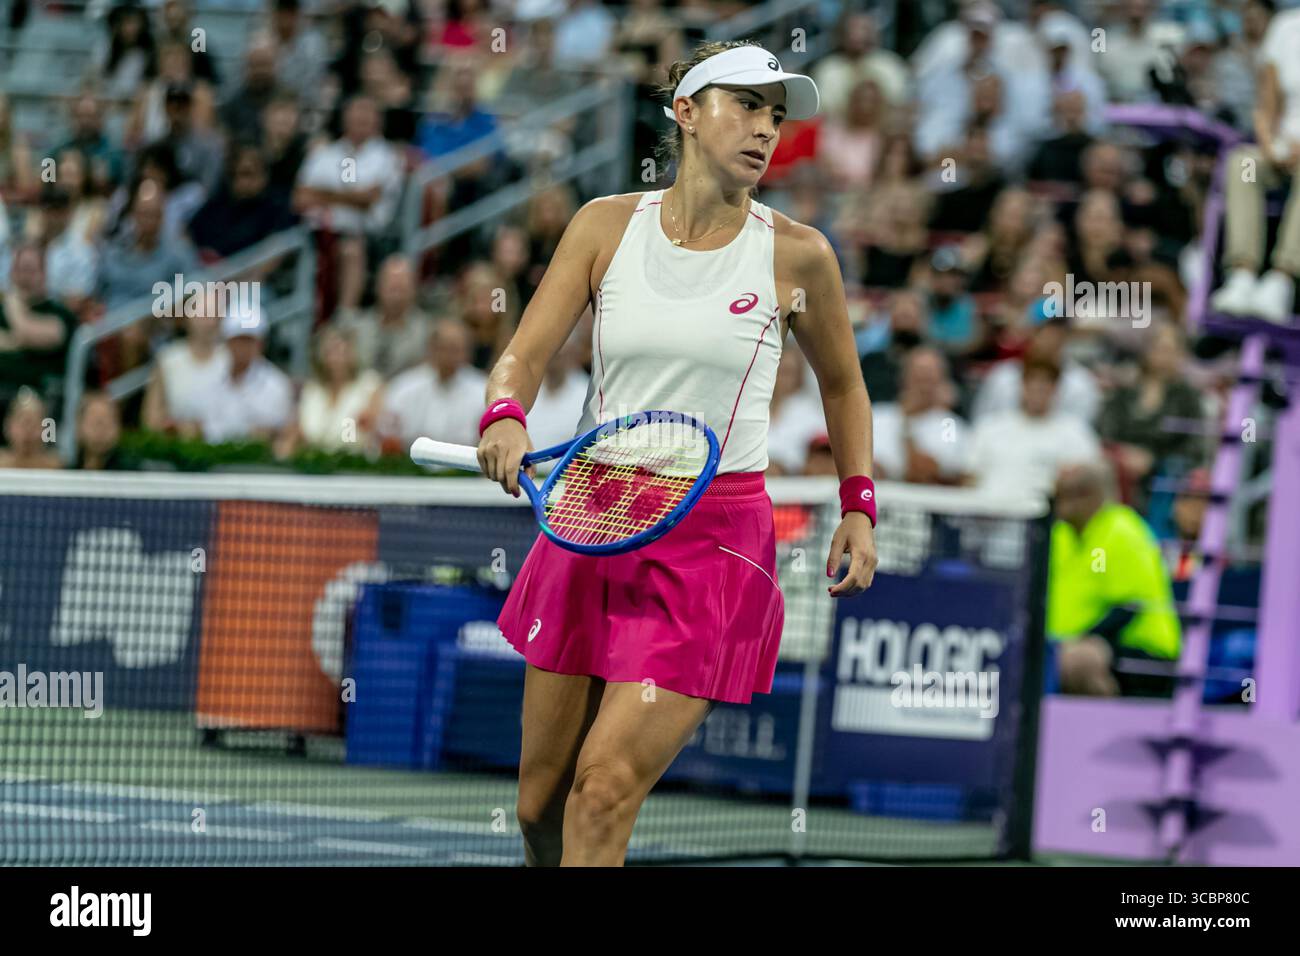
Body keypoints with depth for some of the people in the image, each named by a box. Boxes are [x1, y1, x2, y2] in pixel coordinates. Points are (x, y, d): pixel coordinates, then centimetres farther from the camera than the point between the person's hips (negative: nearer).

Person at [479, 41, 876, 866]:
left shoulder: (796, 256, -2)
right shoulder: (607, 226, 2)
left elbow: (842, 382, 15)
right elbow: (523, 357, -1)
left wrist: (860, 505, 7)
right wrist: (505, 419, -23)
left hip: (715, 543, -3)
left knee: (606, 792, -15)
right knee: (542, 805, 7)